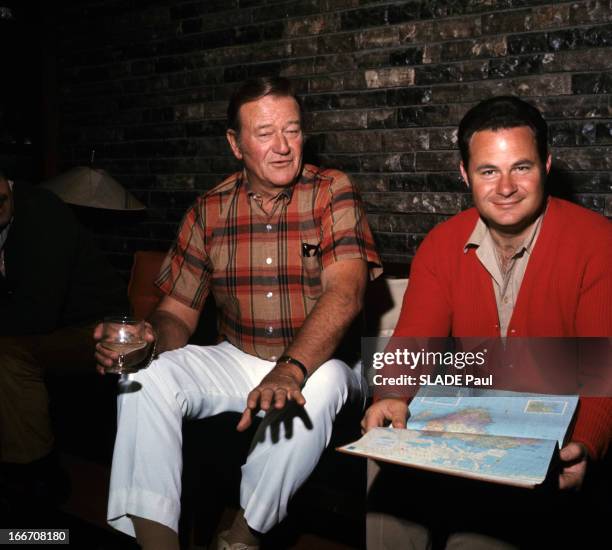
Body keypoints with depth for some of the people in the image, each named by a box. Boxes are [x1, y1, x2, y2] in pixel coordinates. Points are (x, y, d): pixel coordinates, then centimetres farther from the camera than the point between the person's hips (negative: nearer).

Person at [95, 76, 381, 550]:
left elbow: (345, 293, -23)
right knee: (146, 377, -20)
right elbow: (178, 312, 4)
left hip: (318, 364, -3)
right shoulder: (209, 211, 3)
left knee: (318, 385, -36)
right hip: (236, 362, 3)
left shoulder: (333, 193, -9)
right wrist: (148, 339, -22)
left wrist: (291, 369, -40)